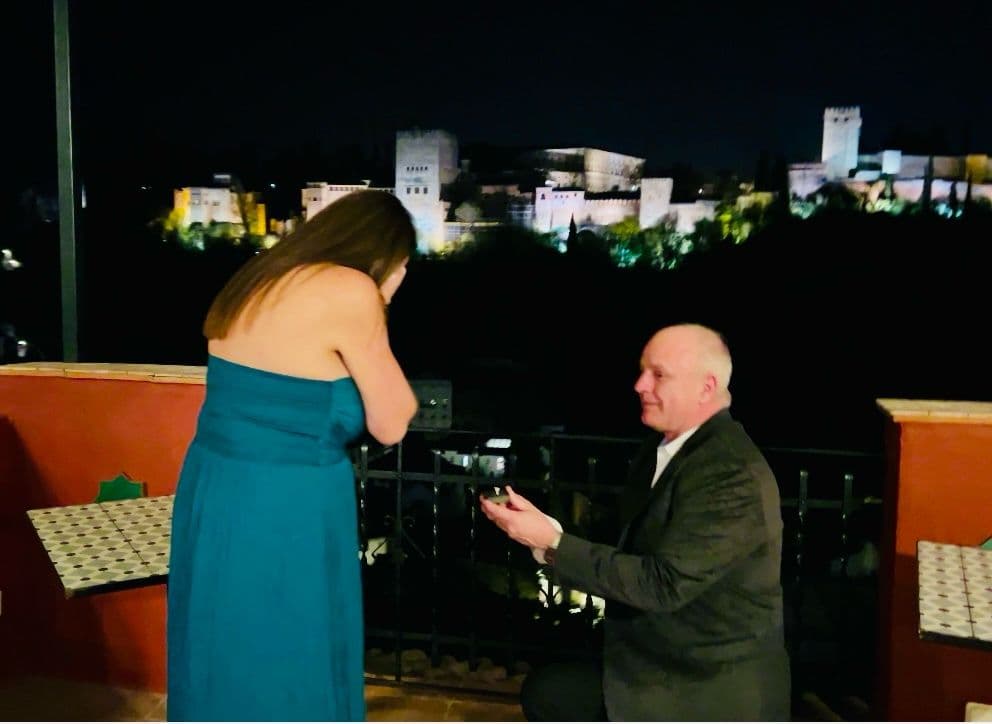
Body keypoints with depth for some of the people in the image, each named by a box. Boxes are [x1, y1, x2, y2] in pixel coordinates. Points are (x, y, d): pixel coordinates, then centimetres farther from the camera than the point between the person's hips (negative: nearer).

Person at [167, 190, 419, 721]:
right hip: (284, 513, -8)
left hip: (213, 499, 8)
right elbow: (391, 425, -7)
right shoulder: (352, 292, -15)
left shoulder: (262, 278, 9)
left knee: (223, 673, 22)